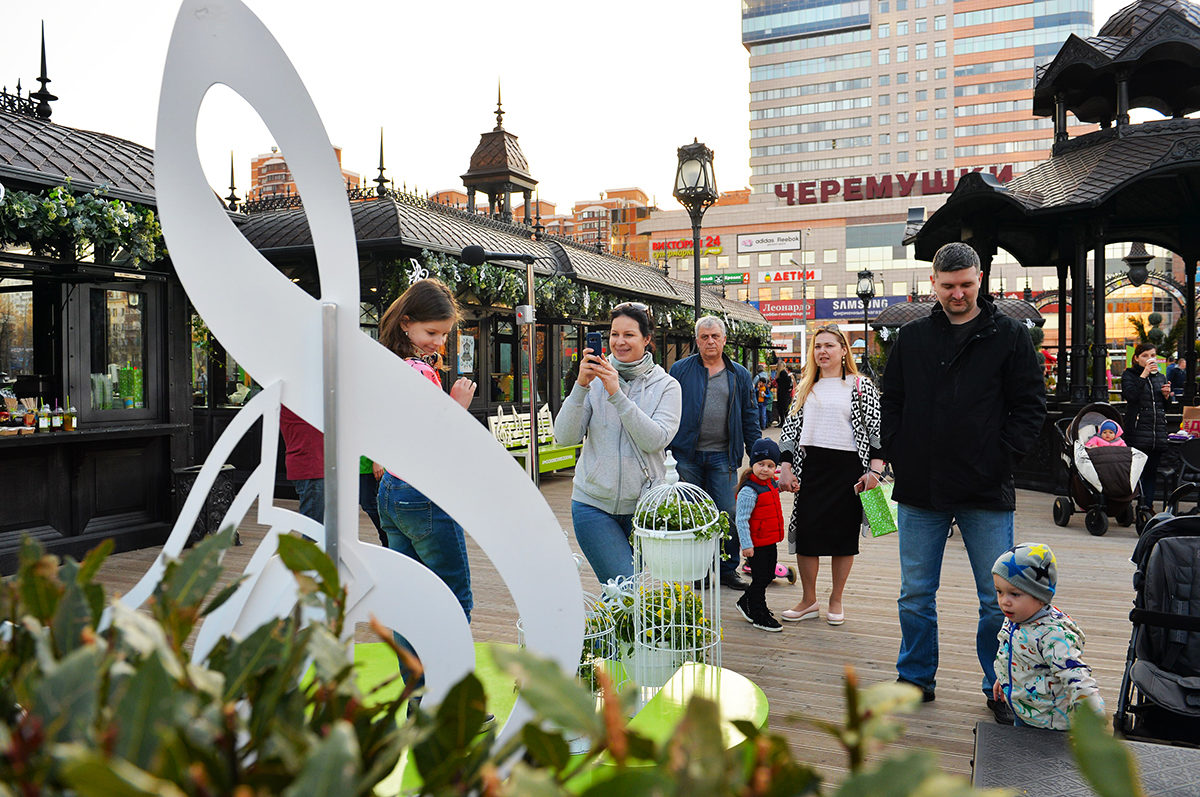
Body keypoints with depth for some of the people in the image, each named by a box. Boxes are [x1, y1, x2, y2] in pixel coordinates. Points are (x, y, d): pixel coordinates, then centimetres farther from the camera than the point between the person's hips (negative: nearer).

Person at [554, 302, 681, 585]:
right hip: (594, 505, -1)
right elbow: (565, 437, -8)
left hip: (644, 505, 1)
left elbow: (656, 440, -15)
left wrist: (617, 395, -21)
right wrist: (581, 385, -18)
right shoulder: (595, 382, 3)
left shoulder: (665, 385, 1)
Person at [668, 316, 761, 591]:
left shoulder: (739, 375, 10)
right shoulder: (680, 370, 4)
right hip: (687, 454, -1)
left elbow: (750, 418, 12)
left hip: (722, 456, 1)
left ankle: (728, 569, 17)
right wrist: (664, 449, -1)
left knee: (728, 514, 2)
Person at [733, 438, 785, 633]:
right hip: (756, 544, -9)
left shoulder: (772, 484, 7)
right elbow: (741, 520, -22)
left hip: (770, 541, 9)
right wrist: (746, 544, -23)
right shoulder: (748, 491, -21)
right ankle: (759, 617, 15)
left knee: (768, 576, 19)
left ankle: (746, 603, 37)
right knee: (760, 579, 1)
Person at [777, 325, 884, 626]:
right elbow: (790, 429, 11)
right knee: (805, 533, 2)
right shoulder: (806, 387, 13)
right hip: (810, 467, 3)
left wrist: (874, 470, -11)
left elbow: (877, 429, -2)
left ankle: (836, 601, 20)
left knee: (844, 534, 5)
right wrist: (786, 469, 2)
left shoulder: (861, 386, 2)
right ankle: (809, 601, 16)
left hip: (847, 467, -3)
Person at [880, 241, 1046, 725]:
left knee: (998, 599, 6)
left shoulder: (1009, 336, 2)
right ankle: (916, 679, 27)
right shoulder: (912, 338, 9)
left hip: (987, 494, -2)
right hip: (920, 490, 3)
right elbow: (890, 403, 12)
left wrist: (1001, 460, -9)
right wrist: (897, 457, 1)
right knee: (916, 595, 11)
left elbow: (1030, 407, 0)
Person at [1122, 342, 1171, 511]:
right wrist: (1144, 374, -16)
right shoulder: (1129, 375, 3)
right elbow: (1130, 396, -17)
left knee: (1152, 471, 7)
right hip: (1137, 430, -5)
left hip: (1159, 430, 5)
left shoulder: (1161, 377, 18)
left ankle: (1147, 505, 13)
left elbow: (1166, 407, 22)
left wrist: (1167, 395, 1)